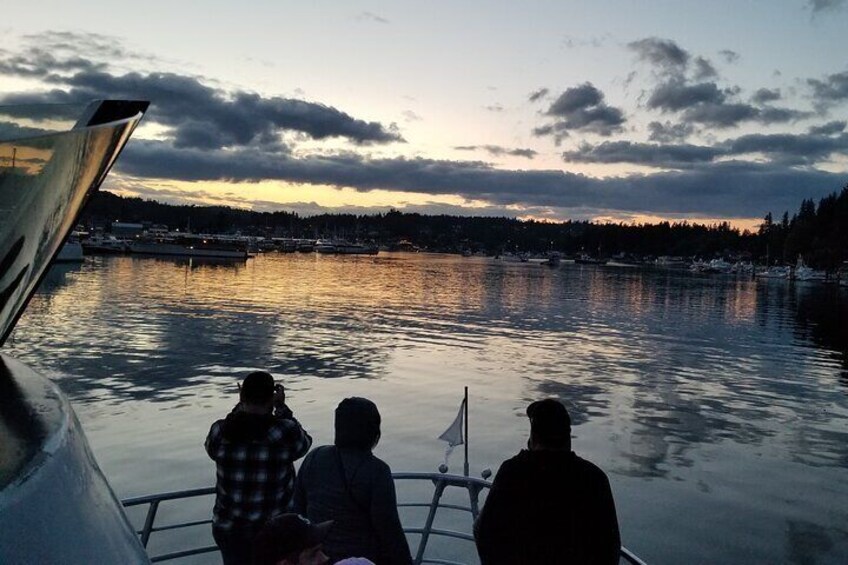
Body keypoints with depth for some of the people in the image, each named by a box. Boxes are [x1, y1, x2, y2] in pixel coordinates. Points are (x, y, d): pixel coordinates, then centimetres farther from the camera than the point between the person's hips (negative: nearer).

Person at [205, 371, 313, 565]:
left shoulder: (220, 432, -14)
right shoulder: (286, 433, -20)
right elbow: (304, 443, 2)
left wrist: (240, 406, 7)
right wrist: (281, 407, 4)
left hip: (229, 528, 2)